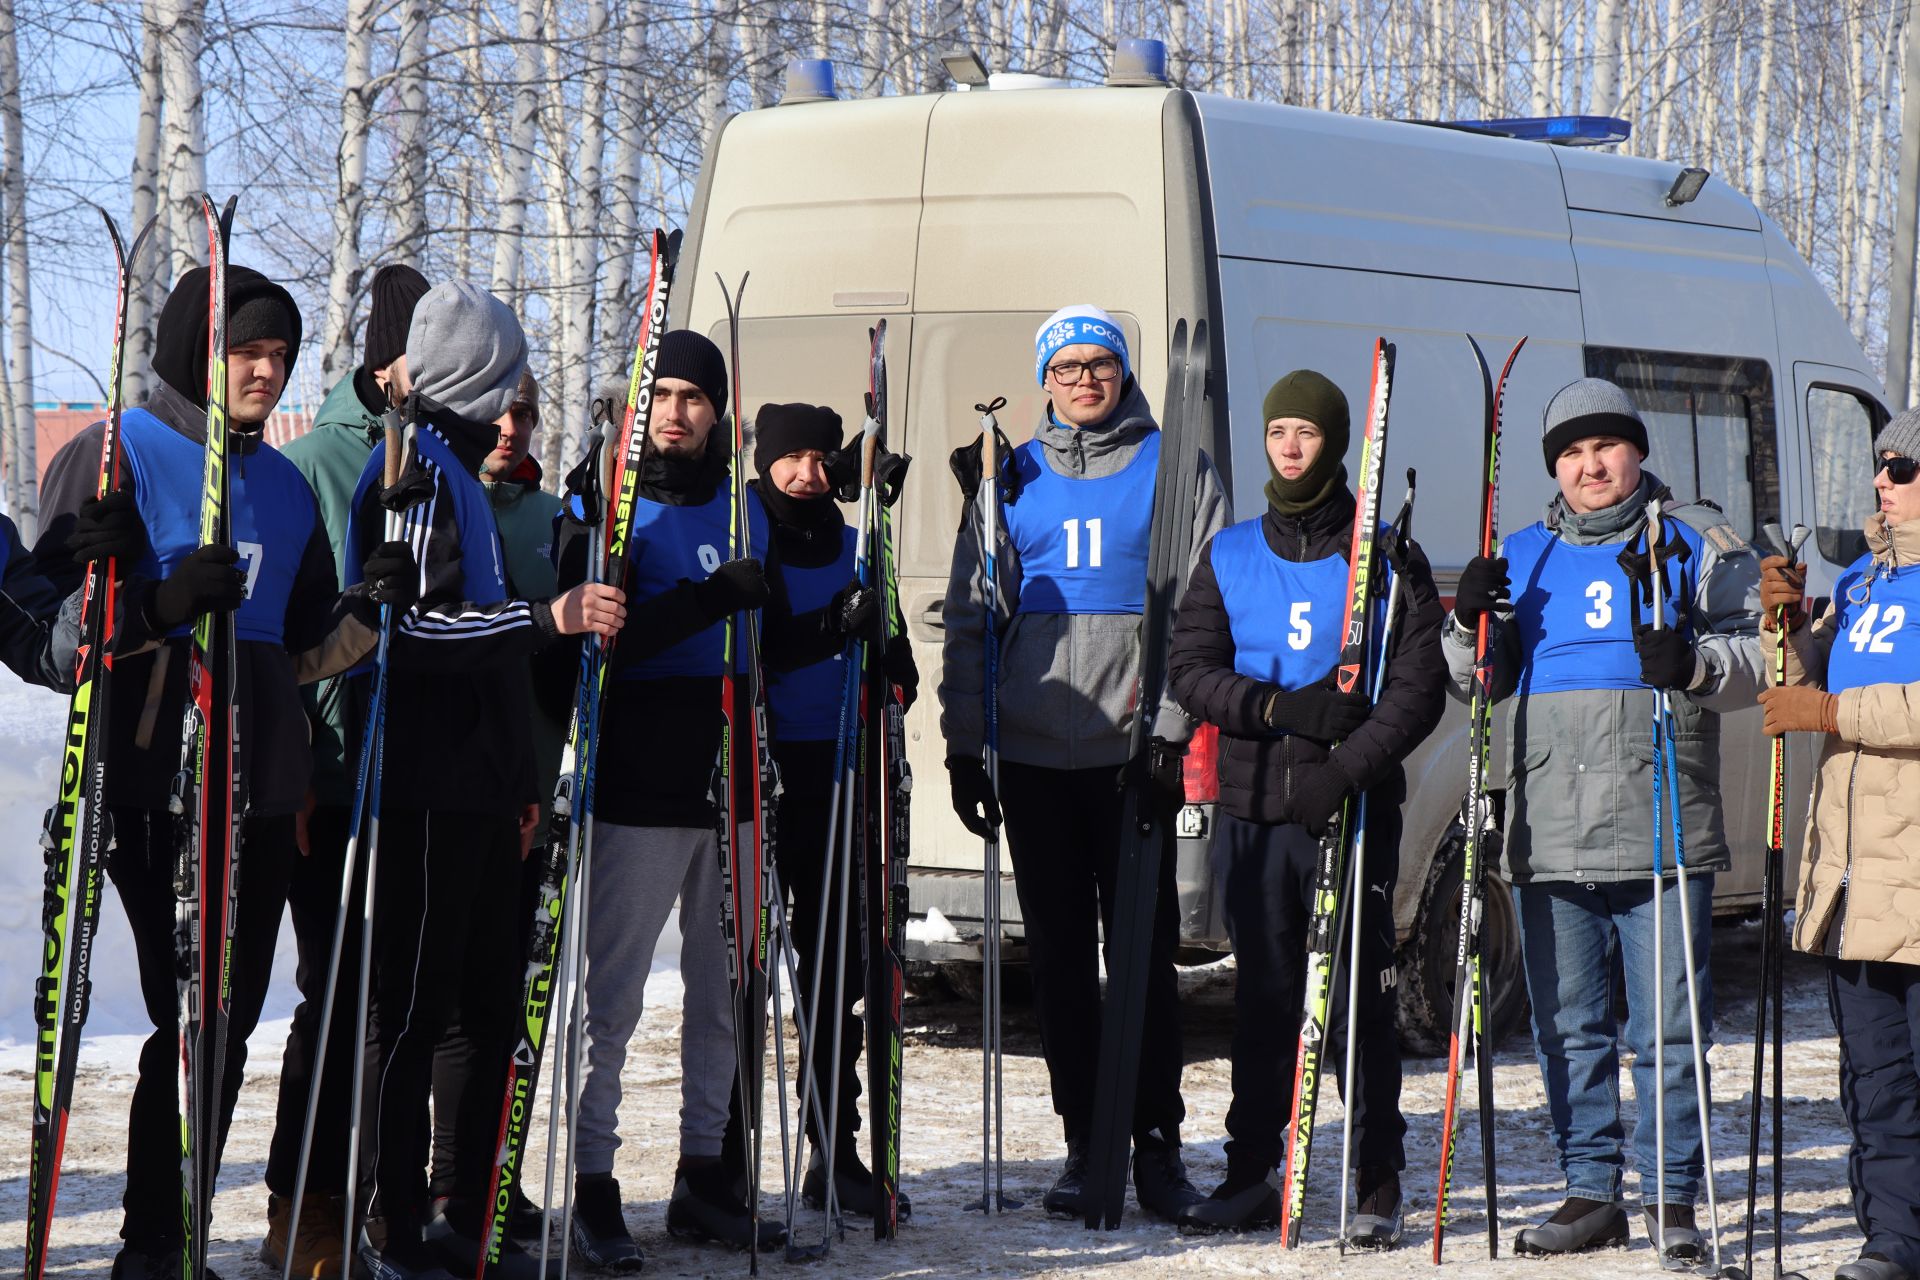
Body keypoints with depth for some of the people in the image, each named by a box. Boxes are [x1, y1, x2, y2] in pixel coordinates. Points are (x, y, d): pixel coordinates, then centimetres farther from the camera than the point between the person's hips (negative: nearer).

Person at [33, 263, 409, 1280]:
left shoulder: (283, 483, 18)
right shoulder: (113, 457, -2)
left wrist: (367, 610, 2)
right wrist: (158, 606, -25)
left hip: (263, 790, 6)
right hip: (153, 787, -6)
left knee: (228, 1018, 7)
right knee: (185, 1014, -10)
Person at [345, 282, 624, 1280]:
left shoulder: (454, 466, 21)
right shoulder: (419, 468, -11)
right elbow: (412, 624, -21)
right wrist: (546, 617, -26)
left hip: (478, 785, 10)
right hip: (428, 785, -10)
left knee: (490, 1003, 12)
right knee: (412, 1008, -5)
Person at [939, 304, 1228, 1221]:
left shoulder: (1176, 468, 6)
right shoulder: (1013, 480, 13)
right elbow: (972, 617, 14)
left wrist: (1174, 727, -9)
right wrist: (964, 743, 7)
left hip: (1134, 748, -3)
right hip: (1032, 752, 3)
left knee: (1145, 944, -4)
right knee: (1059, 953, 5)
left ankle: (1156, 1143, 1)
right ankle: (1084, 1145, 12)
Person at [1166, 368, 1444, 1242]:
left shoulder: (1387, 557, 3)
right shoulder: (1230, 556, 12)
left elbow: (1419, 686, -4)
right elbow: (1188, 668, 5)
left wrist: (1346, 769, -17)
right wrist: (1279, 708, -12)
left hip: (1355, 810, -3)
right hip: (1253, 808, 3)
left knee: (1359, 996, -5)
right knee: (1261, 996, 7)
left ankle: (1377, 1185, 1)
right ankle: (1252, 1175, 14)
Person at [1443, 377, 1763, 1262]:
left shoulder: (1697, 542, 7)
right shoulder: (1523, 556, 17)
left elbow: (1761, 651, 2)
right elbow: (1476, 682, 18)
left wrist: (1696, 664, -18)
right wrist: (1470, 625, -3)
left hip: (1663, 833, -4)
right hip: (1548, 839, 4)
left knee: (1668, 1027, -3)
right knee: (1568, 1029, 8)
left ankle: (1673, 1202, 3)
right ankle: (1591, 1194, 16)